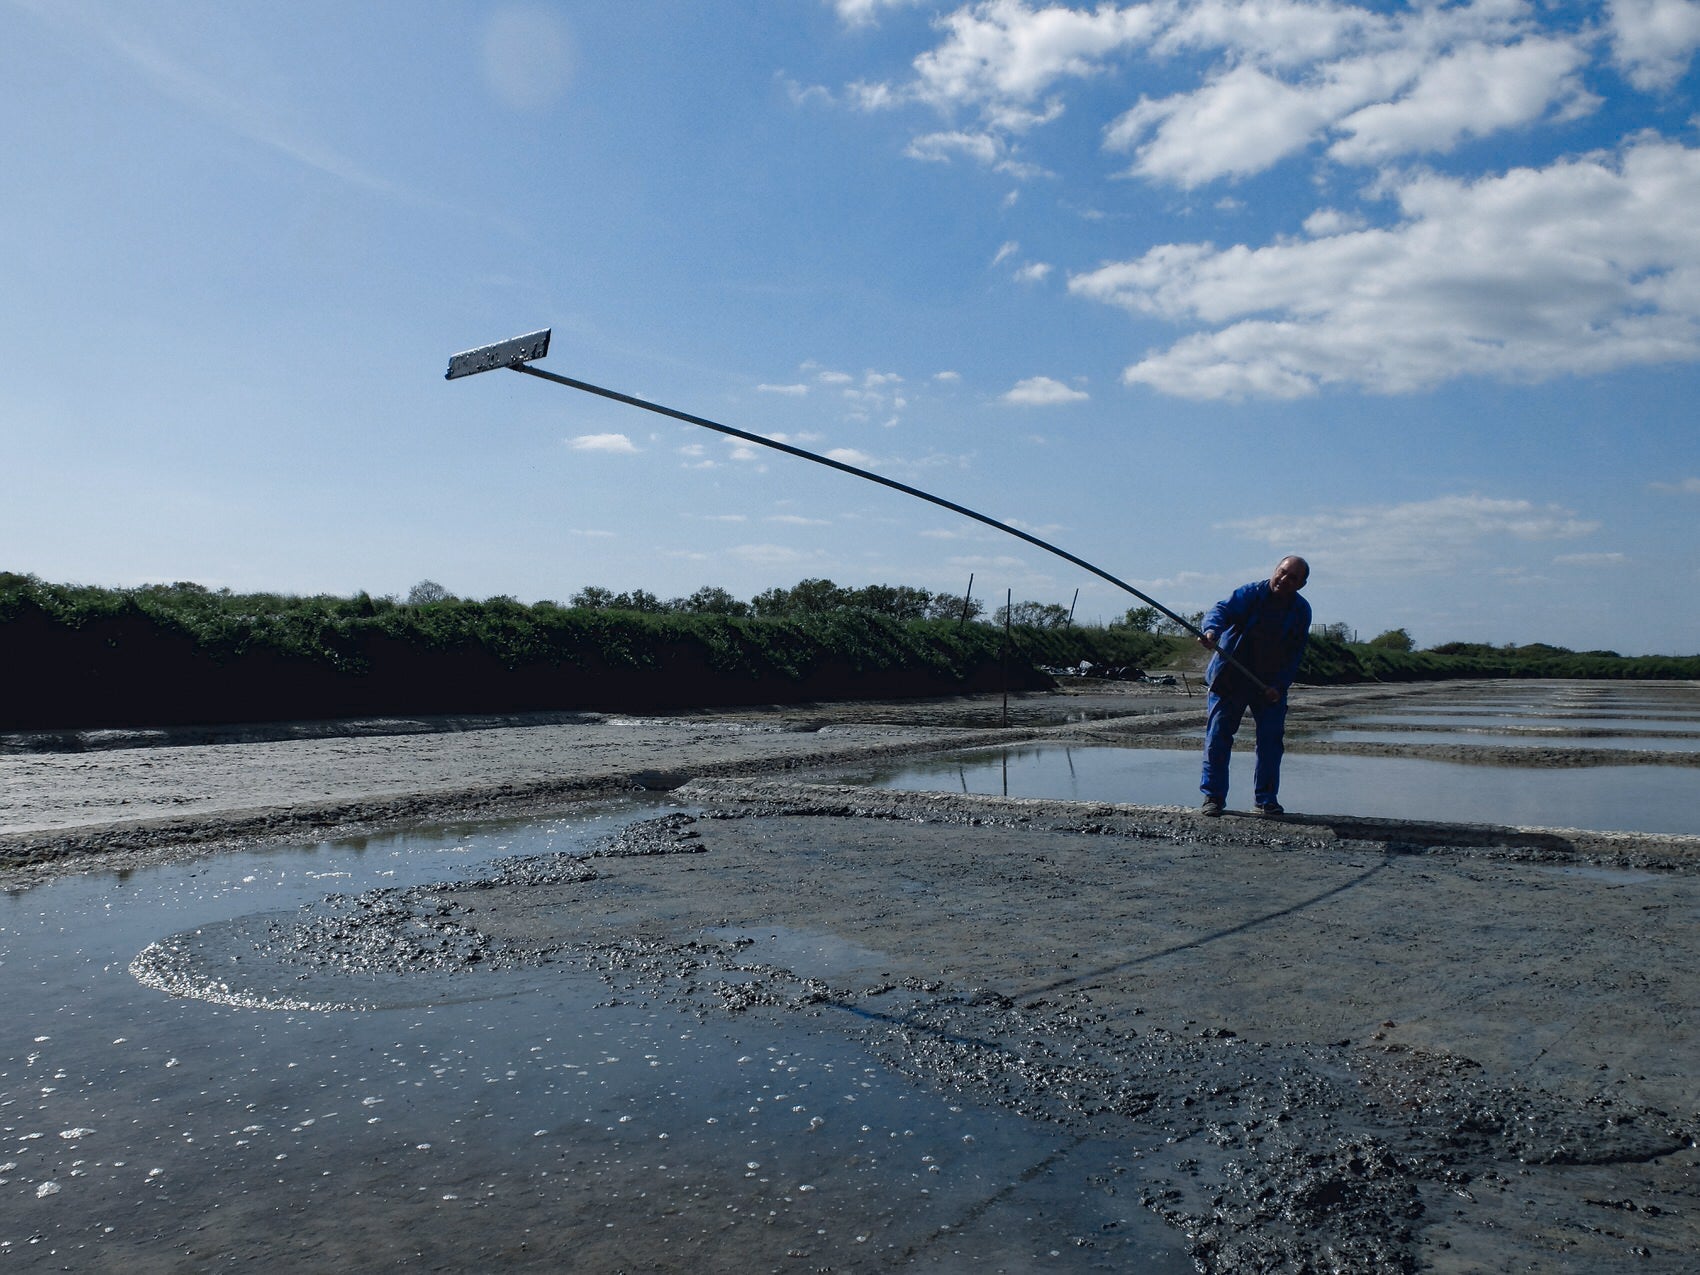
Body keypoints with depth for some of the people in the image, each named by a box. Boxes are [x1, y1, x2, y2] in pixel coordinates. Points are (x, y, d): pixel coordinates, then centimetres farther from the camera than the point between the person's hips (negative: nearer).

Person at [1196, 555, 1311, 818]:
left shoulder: (1301, 611, 2)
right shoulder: (1251, 593, -9)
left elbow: (1295, 654, 2)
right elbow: (1222, 609, -24)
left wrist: (1279, 685, -10)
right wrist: (1211, 630, -47)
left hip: (1271, 686, 3)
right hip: (1230, 679, -3)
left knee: (1271, 740, 2)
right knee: (1218, 736, -4)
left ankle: (1266, 800, 15)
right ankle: (1213, 796, 7)